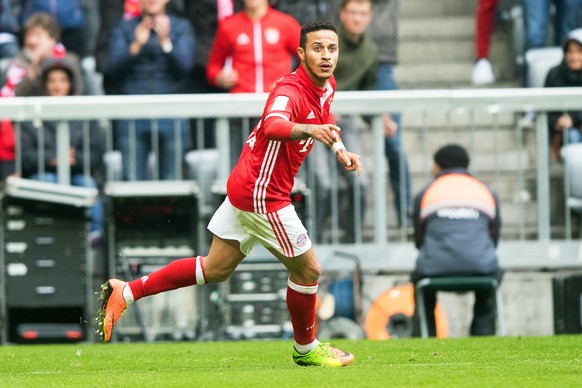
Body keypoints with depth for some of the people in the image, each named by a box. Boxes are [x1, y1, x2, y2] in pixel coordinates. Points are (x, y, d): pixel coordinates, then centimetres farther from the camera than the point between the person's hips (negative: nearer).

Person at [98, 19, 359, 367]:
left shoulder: (327, 87, 7)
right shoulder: (290, 90, -24)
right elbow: (273, 125, -47)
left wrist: (339, 149, 15)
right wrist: (307, 130, -64)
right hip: (262, 195, -9)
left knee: (216, 269, 14)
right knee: (307, 269, 4)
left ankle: (126, 292, 16)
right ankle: (306, 349, 25)